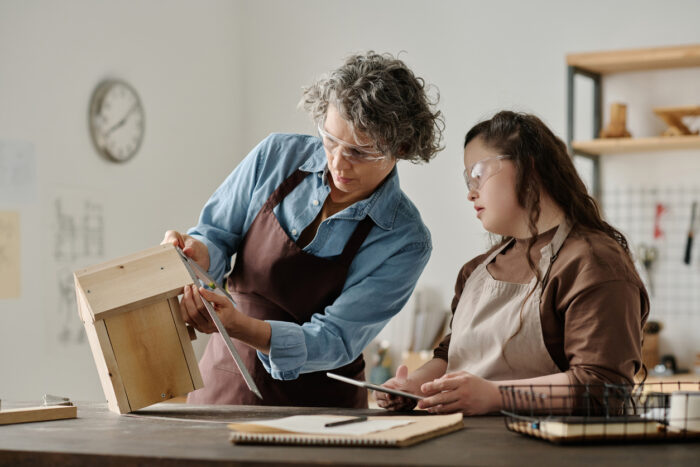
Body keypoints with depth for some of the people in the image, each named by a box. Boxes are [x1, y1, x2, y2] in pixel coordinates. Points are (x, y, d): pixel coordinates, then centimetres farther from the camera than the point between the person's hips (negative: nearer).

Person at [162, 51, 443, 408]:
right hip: (223, 384, 0)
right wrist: (196, 252, -17)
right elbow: (217, 234, 7)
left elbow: (334, 342, -16)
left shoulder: (405, 242, -11)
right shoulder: (277, 155, -3)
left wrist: (238, 325, -32)